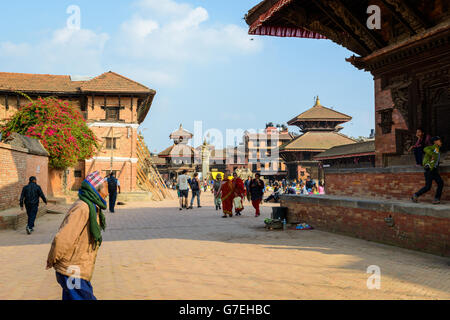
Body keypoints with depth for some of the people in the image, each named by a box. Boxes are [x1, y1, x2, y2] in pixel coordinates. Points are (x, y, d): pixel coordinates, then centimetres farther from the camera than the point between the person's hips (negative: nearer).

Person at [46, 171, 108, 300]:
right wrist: (51, 262, -12)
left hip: (79, 271, 9)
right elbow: (62, 240, -27)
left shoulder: (92, 208, 10)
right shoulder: (82, 208, -23)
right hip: (72, 273, -9)